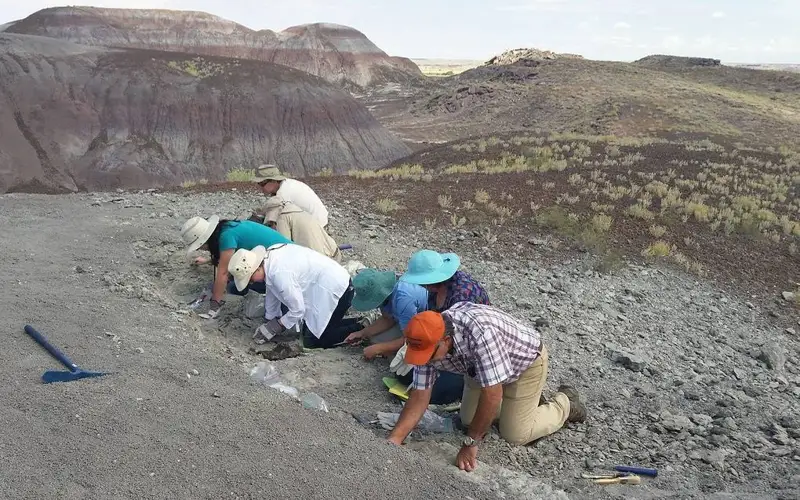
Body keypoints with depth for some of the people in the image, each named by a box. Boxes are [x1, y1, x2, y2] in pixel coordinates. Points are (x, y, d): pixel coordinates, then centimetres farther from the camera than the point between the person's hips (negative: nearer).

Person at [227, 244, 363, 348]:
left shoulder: (279, 274, -28)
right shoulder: (269, 255, -2)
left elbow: (297, 310, -18)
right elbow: (271, 294, 13)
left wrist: (274, 327, -4)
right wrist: (269, 321, 20)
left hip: (335, 290, -9)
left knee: (312, 342, -4)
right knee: (308, 333, 14)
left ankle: (360, 328, 2)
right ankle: (356, 322, 19)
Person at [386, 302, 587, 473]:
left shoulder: (480, 332, -45)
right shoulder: (429, 342, -23)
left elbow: (491, 395, -38)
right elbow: (419, 396, -17)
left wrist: (471, 443, -29)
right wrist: (393, 440, -25)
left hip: (526, 361, -6)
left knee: (514, 435, -4)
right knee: (468, 421, 6)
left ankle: (565, 402, 18)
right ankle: (510, 398, 28)